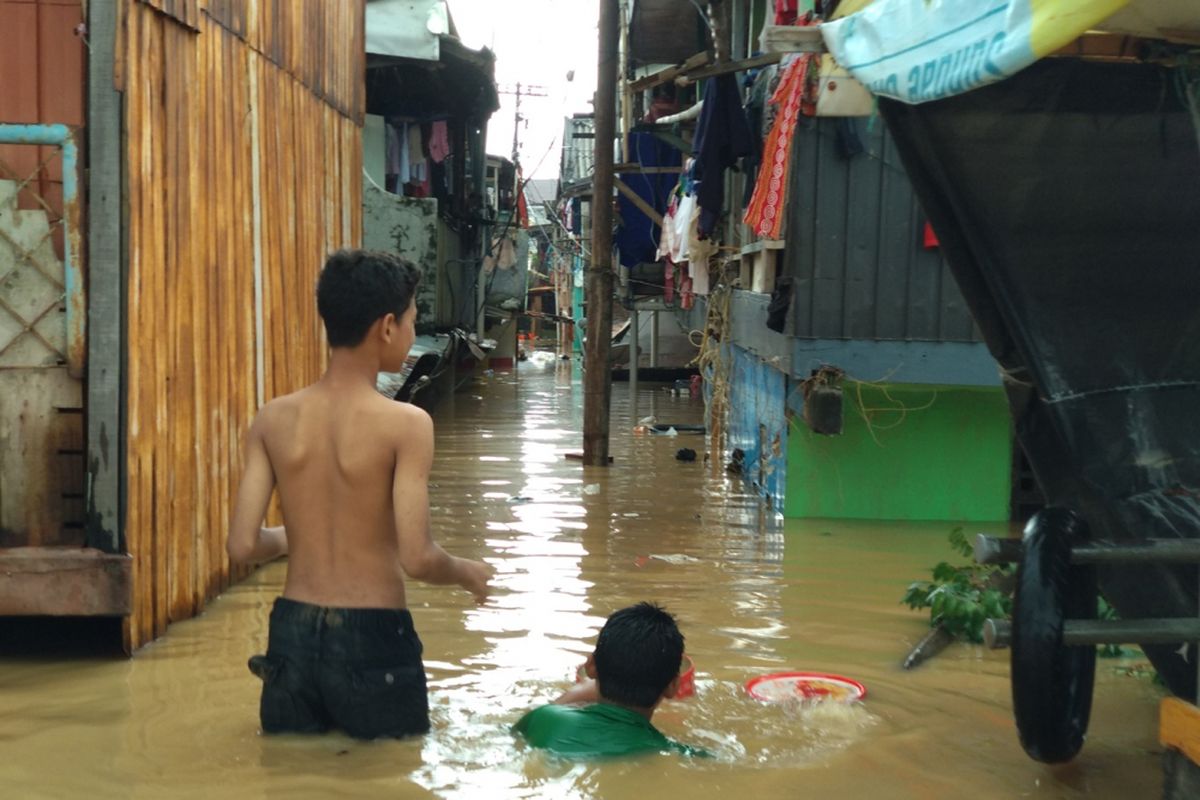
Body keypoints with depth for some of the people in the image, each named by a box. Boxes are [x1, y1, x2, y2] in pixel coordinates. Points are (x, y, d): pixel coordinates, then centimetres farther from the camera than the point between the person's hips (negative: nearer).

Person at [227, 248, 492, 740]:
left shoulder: (274, 420, -1)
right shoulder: (405, 424, -13)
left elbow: (243, 546, -2)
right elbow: (416, 558, -18)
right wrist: (467, 573, 3)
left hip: (292, 634, 4)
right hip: (370, 638, -4)